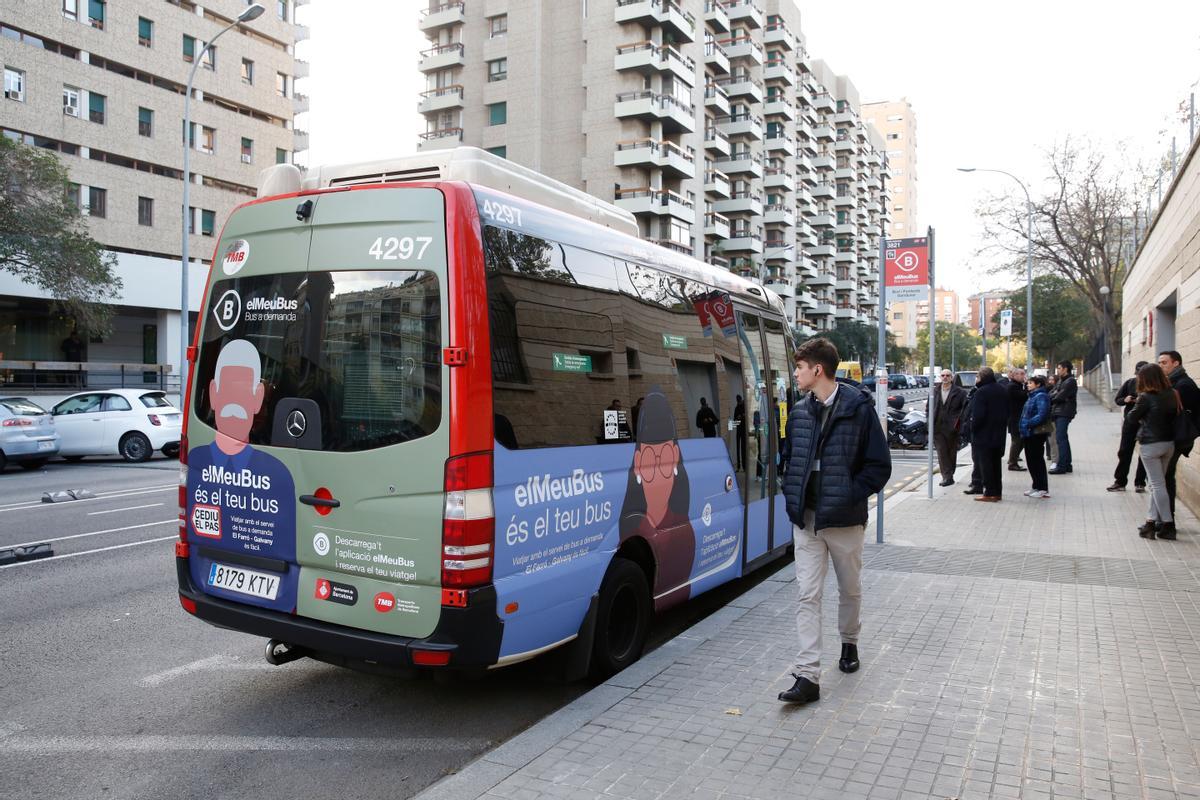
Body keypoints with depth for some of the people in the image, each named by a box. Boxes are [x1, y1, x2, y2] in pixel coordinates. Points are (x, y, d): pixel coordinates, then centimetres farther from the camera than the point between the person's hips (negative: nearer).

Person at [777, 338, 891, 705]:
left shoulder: (858, 408, -10)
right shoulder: (800, 411, 5)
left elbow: (879, 465, -8)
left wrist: (850, 496, -15)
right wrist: (792, 497, 3)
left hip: (844, 520, -3)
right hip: (806, 520, 3)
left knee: (849, 589, 16)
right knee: (808, 595, -2)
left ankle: (849, 643, 43)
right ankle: (807, 677, -1)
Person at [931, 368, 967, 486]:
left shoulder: (960, 392, -2)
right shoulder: (935, 392, 8)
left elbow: (965, 407, -3)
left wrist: (958, 421, -12)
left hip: (952, 428, -2)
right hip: (938, 427, 2)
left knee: (951, 453, 8)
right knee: (942, 453, -6)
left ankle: (949, 476, 19)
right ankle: (947, 476, -5)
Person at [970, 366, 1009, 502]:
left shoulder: (981, 392, -17)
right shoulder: (1002, 391, 10)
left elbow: (978, 415, -21)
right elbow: (1007, 412, 16)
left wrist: (973, 429, -8)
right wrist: (1002, 427, 21)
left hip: (984, 434, -8)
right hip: (1000, 434, 8)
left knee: (985, 463, -3)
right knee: (996, 463, 15)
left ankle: (990, 493, -3)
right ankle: (997, 491, 19)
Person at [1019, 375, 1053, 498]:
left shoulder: (1041, 396, -14)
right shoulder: (1032, 396, 16)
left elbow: (1042, 415, -25)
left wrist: (1028, 424, -23)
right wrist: (1024, 430, 14)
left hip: (1037, 433, -10)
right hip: (1029, 433, 10)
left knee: (1037, 460, -5)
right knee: (1031, 460, 14)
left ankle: (1043, 489, 0)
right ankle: (1036, 487, 23)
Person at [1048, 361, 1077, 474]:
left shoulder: (1070, 381, -9)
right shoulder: (1060, 381, 19)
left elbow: (1061, 396, -16)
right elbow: (1053, 393, 13)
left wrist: (1049, 400, -2)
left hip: (1064, 413, -9)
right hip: (1058, 412, 9)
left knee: (1061, 438, -11)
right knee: (1063, 438, 13)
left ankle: (1061, 466, -12)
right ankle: (1067, 465, 19)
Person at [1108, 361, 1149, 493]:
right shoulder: (1130, 383, 2)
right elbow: (1117, 399, 7)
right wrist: (1125, 400, -13)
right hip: (1130, 421, 3)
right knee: (1124, 451, 5)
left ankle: (1140, 483, 15)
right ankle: (1120, 482, 13)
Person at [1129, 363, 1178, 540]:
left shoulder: (1146, 397, -15)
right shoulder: (1172, 395, 2)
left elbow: (1132, 417, -5)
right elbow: (1177, 414, 11)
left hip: (1150, 445, -6)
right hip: (1169, 443, 6)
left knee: (1157, 484, 0)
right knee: (1157, 483, 14)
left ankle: (1167, 524, 0)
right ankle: (1151, 521, 17)